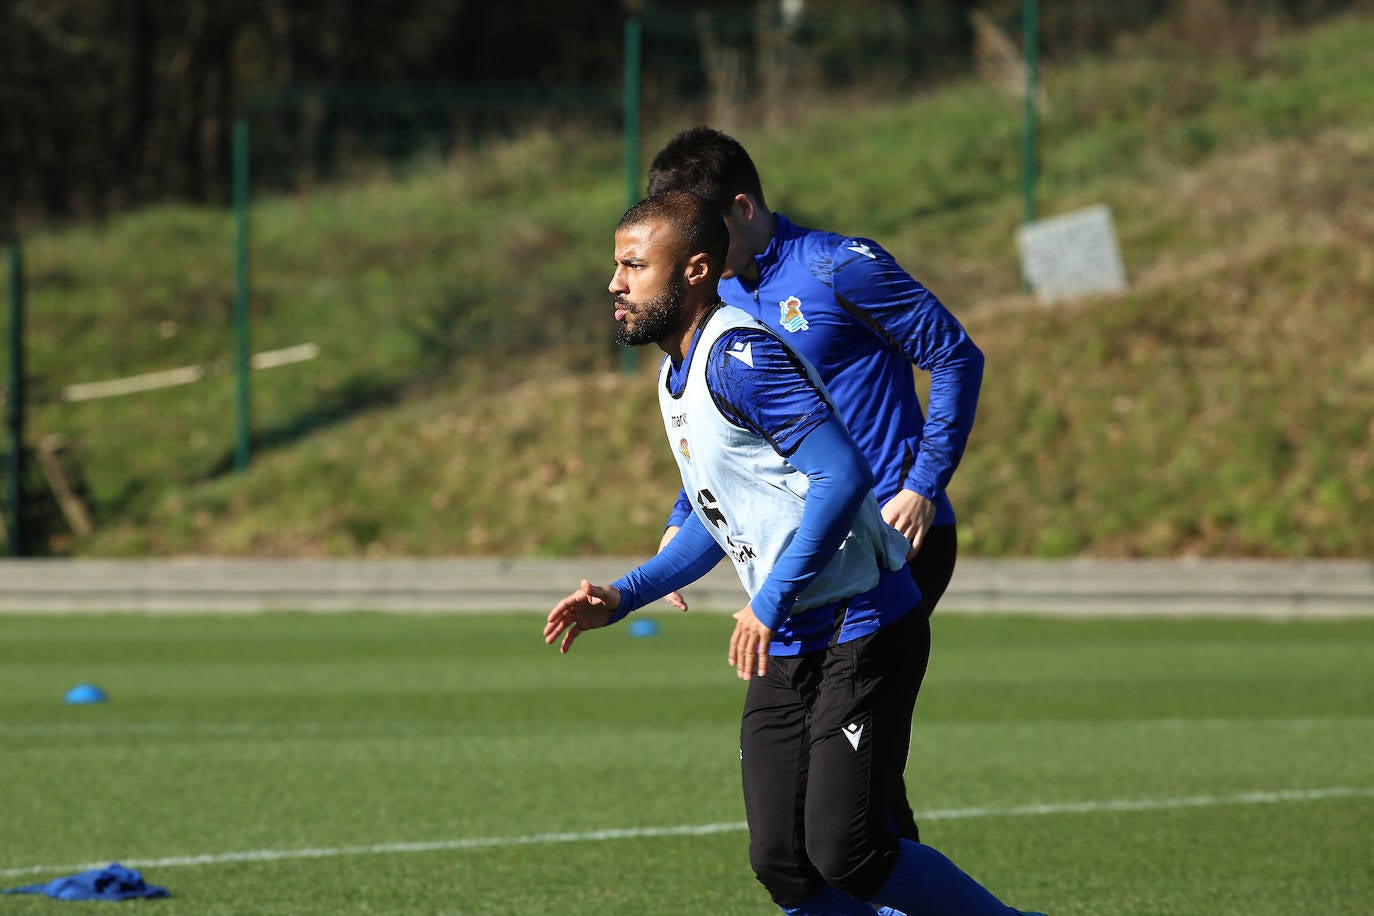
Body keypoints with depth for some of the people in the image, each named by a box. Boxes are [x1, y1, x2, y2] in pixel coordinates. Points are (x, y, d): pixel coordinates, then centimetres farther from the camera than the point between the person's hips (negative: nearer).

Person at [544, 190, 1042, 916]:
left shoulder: (739, 357, -17)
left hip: (859, 633, -9)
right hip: (785, 646, 9)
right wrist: (622, 597, 19)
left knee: (845, 850, -16)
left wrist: (773, 599, -27)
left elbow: (845, 475, -27)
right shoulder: (676, 375, 14)